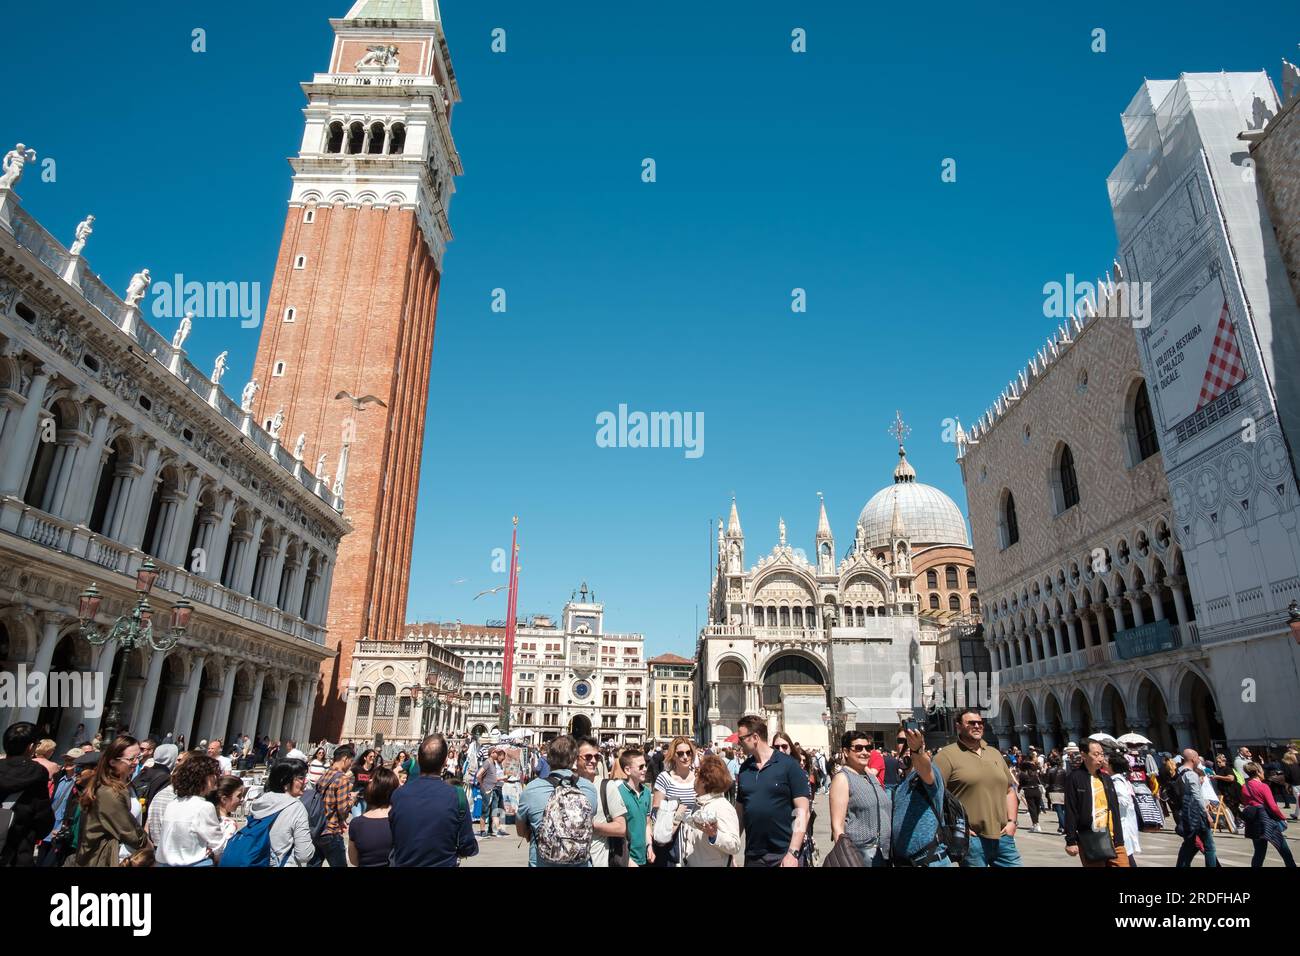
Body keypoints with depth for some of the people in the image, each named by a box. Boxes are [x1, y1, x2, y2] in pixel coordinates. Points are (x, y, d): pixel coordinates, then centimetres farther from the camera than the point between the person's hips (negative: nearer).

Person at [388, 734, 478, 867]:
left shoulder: (397, 794, -13)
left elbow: (389, 842, 1)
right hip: (443, 863, -2)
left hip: (402, 863, 2)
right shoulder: (457, 795, -20)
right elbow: (468, 848, -14)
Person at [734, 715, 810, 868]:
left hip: (783, 854, -4)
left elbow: (802, 812, -11)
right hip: (752, 856, 4)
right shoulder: (744, 768, 5)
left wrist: (793, 853, -17)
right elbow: (739, 811, 12)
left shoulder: (788, 765, -9)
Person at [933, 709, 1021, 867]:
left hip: (1003, 836, 6)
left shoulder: (994, 753, 16)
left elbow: (1009, 790, 21)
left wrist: (1011, 821, 8)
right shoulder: (946, 756, -7)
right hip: (971, 838, -6)